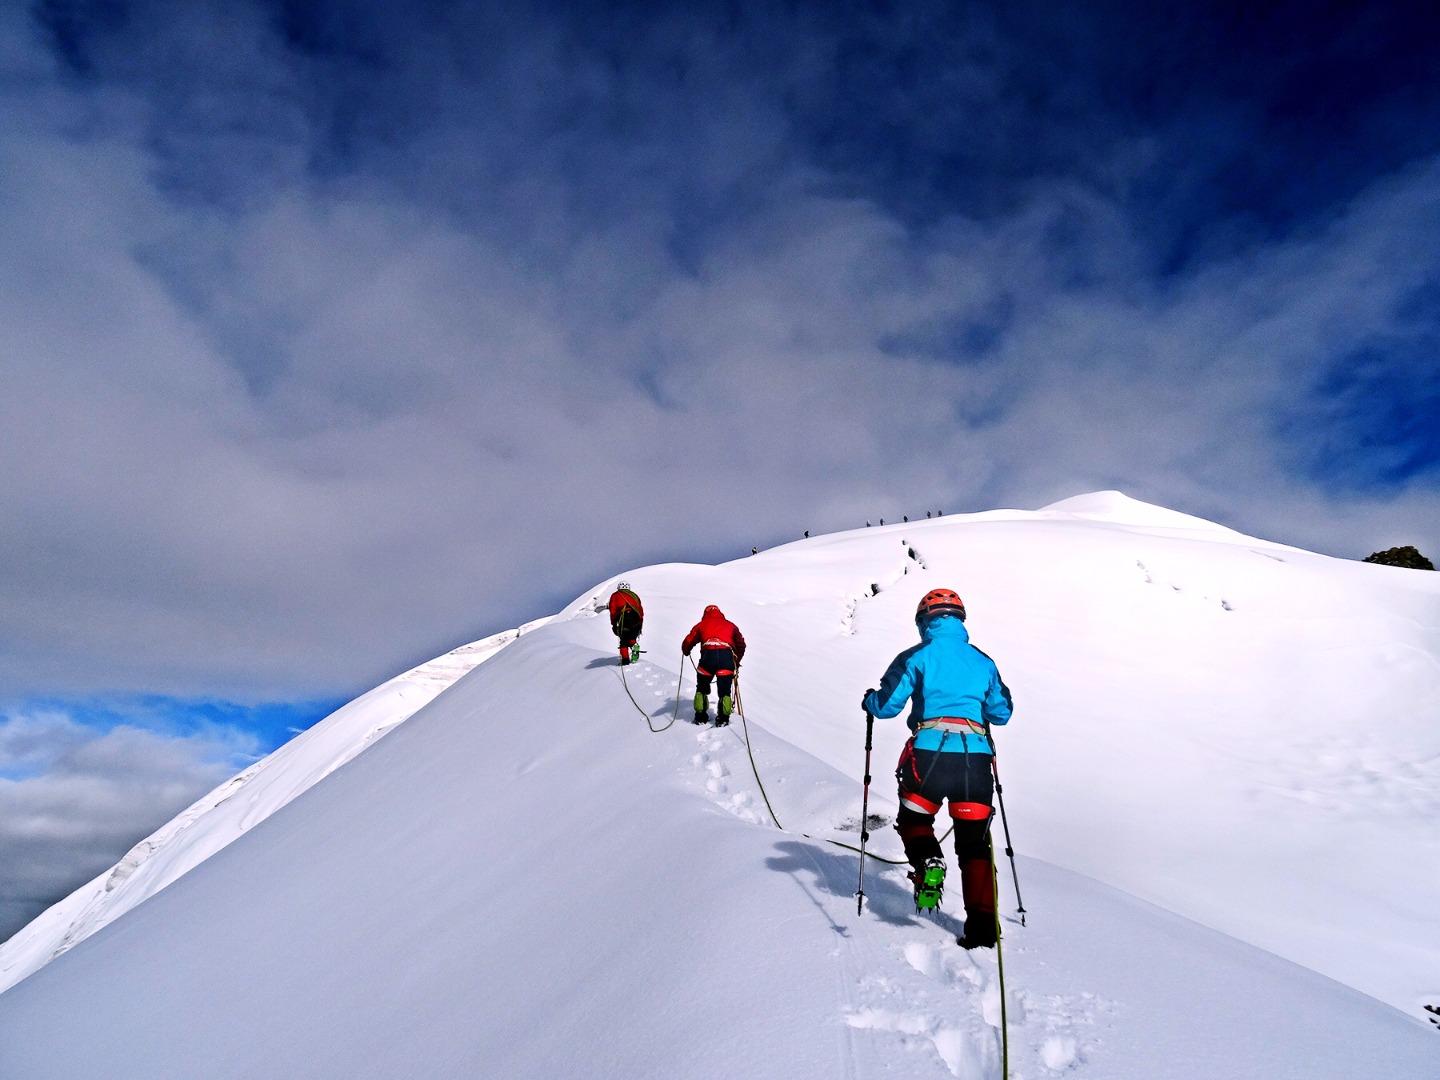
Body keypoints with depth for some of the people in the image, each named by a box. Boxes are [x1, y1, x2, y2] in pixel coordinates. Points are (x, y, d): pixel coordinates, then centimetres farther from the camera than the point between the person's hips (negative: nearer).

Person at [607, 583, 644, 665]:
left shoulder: (615, 595, 20)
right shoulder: (634, 595, 30)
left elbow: (613, 610, 7)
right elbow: (641, 609, 23)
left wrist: (614, 624, 7)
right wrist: (640, 623, 25)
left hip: (624, 618, -3)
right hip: (636, 617, 3)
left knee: (624, 641, 5)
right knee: (632, 637, 21)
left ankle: (625, 659, -5)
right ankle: (634, 647, -7)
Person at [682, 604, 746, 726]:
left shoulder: (701, 625, 24)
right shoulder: (730, 625, 28)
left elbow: (687, 643, 18)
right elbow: (741, 645, 29)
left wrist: (686, 652, 40)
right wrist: (737, 662, 41)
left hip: (708, 655, 0)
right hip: (727, 656, 0)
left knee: (702, 688, 19)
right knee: (724, 691, 11)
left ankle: (700, 716, 20)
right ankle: (723, 718, 7)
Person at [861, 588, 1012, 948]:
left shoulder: (916, 657, 2)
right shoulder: (983, 661, 15)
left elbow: (888, 705, -2)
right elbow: (1002, 712, 21)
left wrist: (869, 701, 20)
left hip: (931, 752, -3)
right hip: (976, 756, 3)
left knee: (913, 819, 20)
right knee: (975, 842, 12)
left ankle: (927, 863, -8)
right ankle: (982, 926, 10)